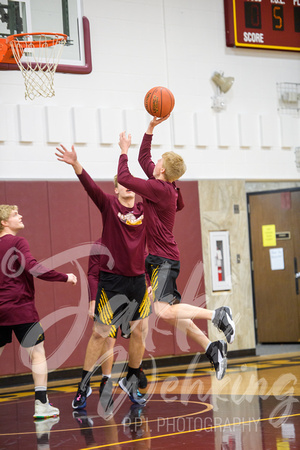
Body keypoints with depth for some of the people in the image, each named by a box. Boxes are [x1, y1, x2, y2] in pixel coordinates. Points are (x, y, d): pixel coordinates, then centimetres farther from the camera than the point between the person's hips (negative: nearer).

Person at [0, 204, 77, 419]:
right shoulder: (17, 242, -10)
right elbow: (31, 267, -23)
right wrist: (64, 277, -18)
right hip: (20, 307, -7)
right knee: (37, 352, 0)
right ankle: (42, 405, -3)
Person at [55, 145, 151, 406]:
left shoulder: (145, 209, 4)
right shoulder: (109, 205, -5)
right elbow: (90, 185, -21)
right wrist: (75, 164, -38)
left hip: (138, 279, 4)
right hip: (111, 279, -4)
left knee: (140, 331, 7)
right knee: (100, 333, -1)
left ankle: (131, 381, 25)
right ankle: (84, 386, 11)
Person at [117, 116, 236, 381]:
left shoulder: (159, 188, -17)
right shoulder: (166, 186, 9)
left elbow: (124, 178, -19)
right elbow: (144, 158, 23)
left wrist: (124, 151, -5)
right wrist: (151, 129, 16)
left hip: (164, 259, -10)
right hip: (160, 259, 10)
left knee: (163, 311, -21)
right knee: (172, 311, 9)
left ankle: (217, 315, -12)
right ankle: (212, 349, 9)